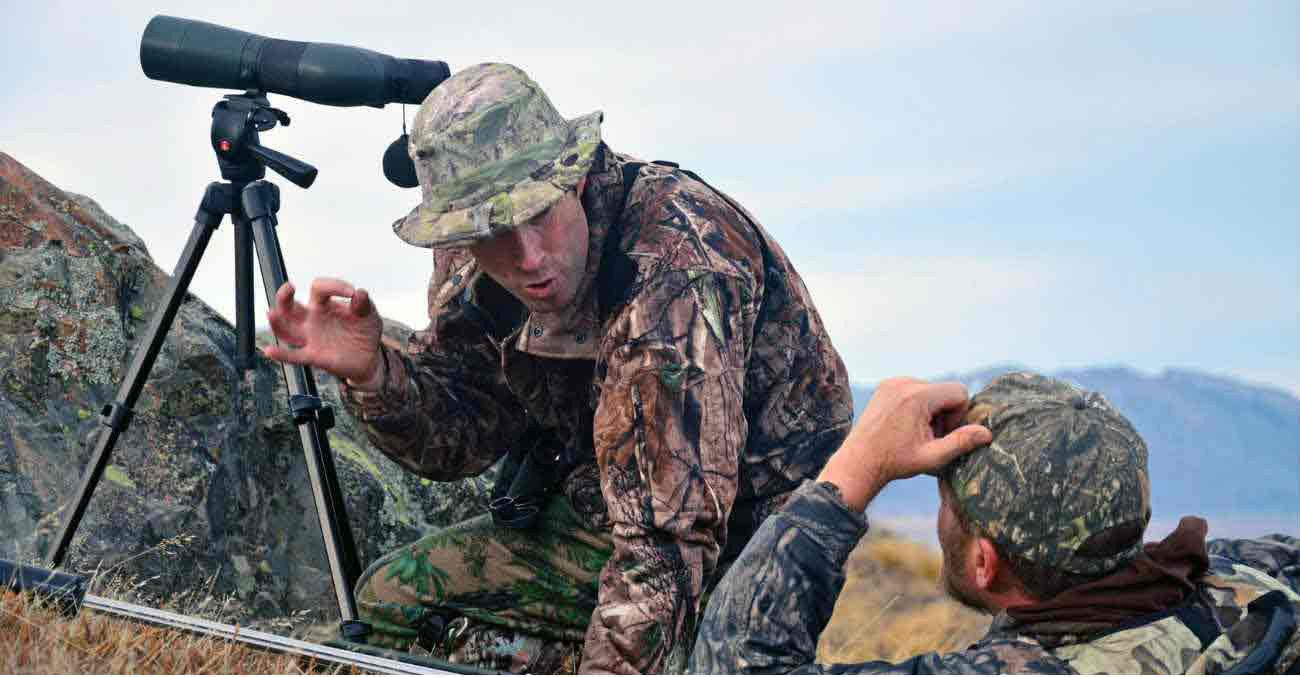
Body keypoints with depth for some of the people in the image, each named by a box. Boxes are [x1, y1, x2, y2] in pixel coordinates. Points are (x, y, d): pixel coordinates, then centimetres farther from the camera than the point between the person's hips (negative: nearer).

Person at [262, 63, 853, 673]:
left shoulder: (678, 263, -34)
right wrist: (372, 373, -21)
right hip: (615, 507, 7)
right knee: (394, 601, 2)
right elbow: (459, 436, -1)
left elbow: (670, 537, -37)